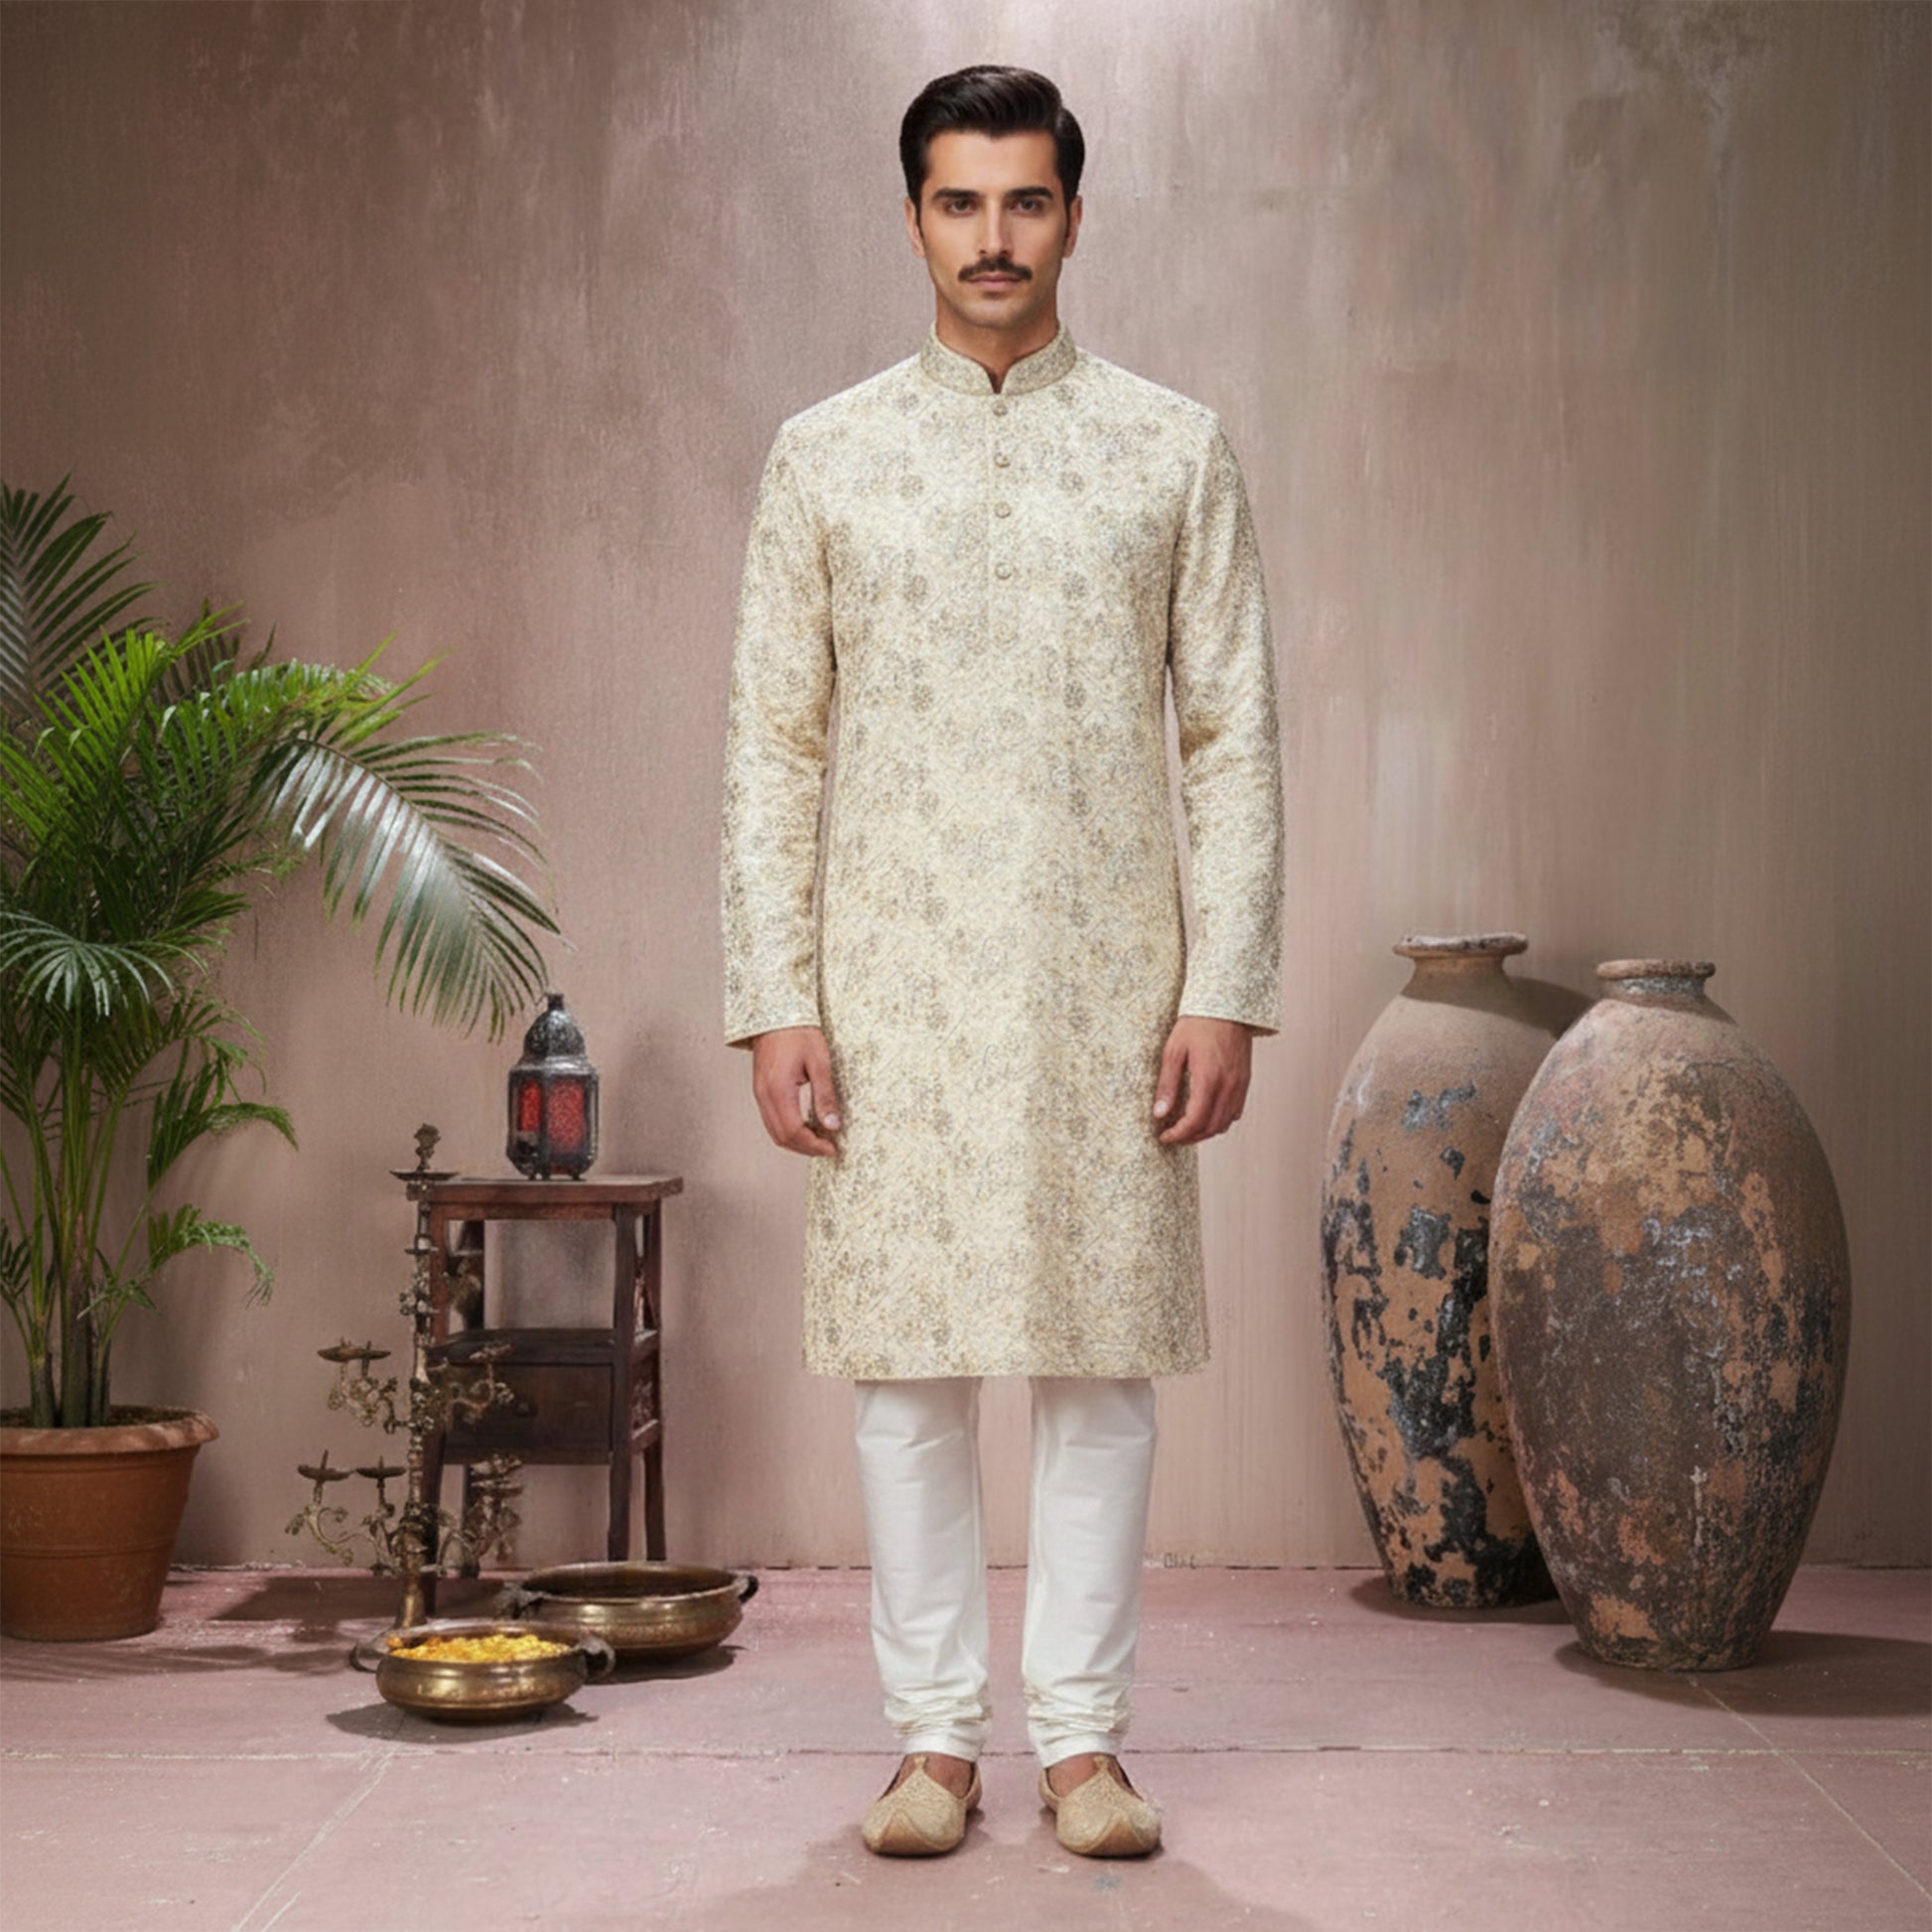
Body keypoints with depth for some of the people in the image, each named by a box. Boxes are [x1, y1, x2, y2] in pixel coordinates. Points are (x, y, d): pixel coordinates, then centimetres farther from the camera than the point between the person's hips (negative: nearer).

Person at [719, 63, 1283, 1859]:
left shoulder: (1174, 450, 6)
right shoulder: (824, 454, 6)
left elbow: (1235, 735, 3)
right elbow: (770, 746, 5)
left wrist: (1226, 991, -5)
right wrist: (773, 1002, -3)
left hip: (1109, 986, 0)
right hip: (892, 987, 0)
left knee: (1103, 1358, 3)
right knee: (908, 1361, 3)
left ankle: (1081, 1736, 14)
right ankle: (934, 1735, 14)